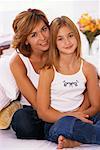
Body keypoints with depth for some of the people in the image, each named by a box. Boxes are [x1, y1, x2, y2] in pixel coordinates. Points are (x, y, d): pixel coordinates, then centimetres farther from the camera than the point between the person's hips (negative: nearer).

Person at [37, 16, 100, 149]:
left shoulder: (88, 69, 7)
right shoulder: (48, 71, -3)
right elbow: (43, 112, -5)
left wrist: (82, 114, -14)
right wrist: (70, 116, -19)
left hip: (81, 118, 4)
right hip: (55, 123, -4)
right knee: (66, 123, -39)